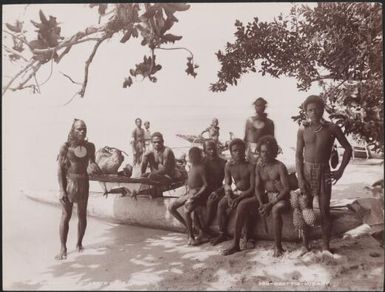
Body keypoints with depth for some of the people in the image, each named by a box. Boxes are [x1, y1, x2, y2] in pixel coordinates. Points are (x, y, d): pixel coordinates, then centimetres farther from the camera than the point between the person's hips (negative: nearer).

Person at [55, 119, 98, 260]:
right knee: (66, 215, -1)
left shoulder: (90, 146, 0)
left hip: (83, 182, 3)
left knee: (82, 214, 10)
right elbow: (60, 169, -9)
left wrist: (94, 166, -3)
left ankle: (79, 243, 27)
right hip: (68, 182, -3)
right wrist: (61, 190, -13)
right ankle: (63, 248, 9)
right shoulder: (66, 147, -9)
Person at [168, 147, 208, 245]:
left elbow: (205, 185, -14)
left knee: (187, 211, -31)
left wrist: (196, 195, -21)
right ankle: (187, 226, 11)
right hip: (188, 193, 9)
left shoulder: (201, 168, -12)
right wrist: (188, 190, 6)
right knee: (171, 208, 3)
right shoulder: (191, 166, 12)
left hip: (196, 193, -9)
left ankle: (191, 236, -13)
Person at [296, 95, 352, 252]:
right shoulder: (303, 129, -2)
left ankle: (325, 246, 14)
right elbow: (298, 154, -2)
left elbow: (348, 149, 5)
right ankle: (305, 244, 17)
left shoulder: (332, 128, -4)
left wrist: (340, 170, -2)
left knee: (325, 210, 2)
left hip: (324, 172, 0)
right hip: (306, 171, 1)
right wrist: (300, 178, -9)